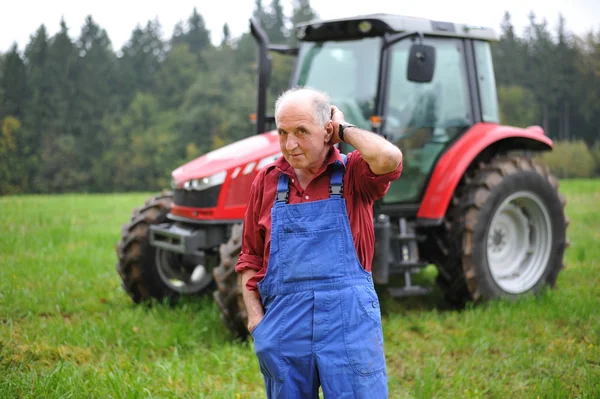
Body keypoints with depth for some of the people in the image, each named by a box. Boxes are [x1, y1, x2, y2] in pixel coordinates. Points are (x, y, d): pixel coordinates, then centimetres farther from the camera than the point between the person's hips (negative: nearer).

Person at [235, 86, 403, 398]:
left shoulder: (353, 174, 2)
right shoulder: (267, 181, 10)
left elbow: (389, 158, -22)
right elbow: (250, 258, 14)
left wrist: (344, 130, -5)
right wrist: (254, 315, 2)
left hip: (349, 319, -3)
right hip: (284, 323, 3)